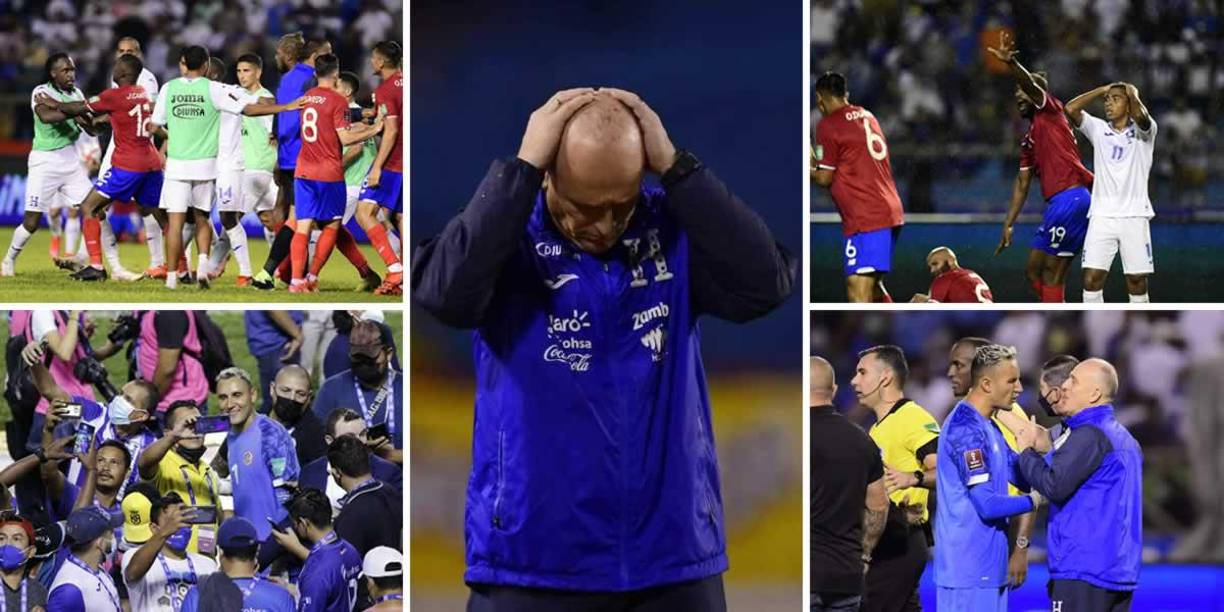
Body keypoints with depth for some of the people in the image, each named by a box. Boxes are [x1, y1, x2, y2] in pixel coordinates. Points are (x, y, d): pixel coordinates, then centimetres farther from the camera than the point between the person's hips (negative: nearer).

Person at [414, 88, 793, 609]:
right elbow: (446, 292, -25)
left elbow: (764, 284, -14)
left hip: (672, 563, 2)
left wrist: (675, 165, -17)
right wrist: (524, 165, -22)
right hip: (530, 565, -2)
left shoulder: (673, 231, 1)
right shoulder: (505, 234, -5)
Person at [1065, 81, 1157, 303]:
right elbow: (1071, 109, -2)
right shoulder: (1099, 130, 11)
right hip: (1102, 216, 2)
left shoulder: (1142, 131, 3)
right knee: (1091, 278, -8)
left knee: (1137, 281, 0)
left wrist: (1132, 93, 0)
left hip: (1134, 216, -2)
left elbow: (1140, 116, -20)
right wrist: (1102, 90, 4)